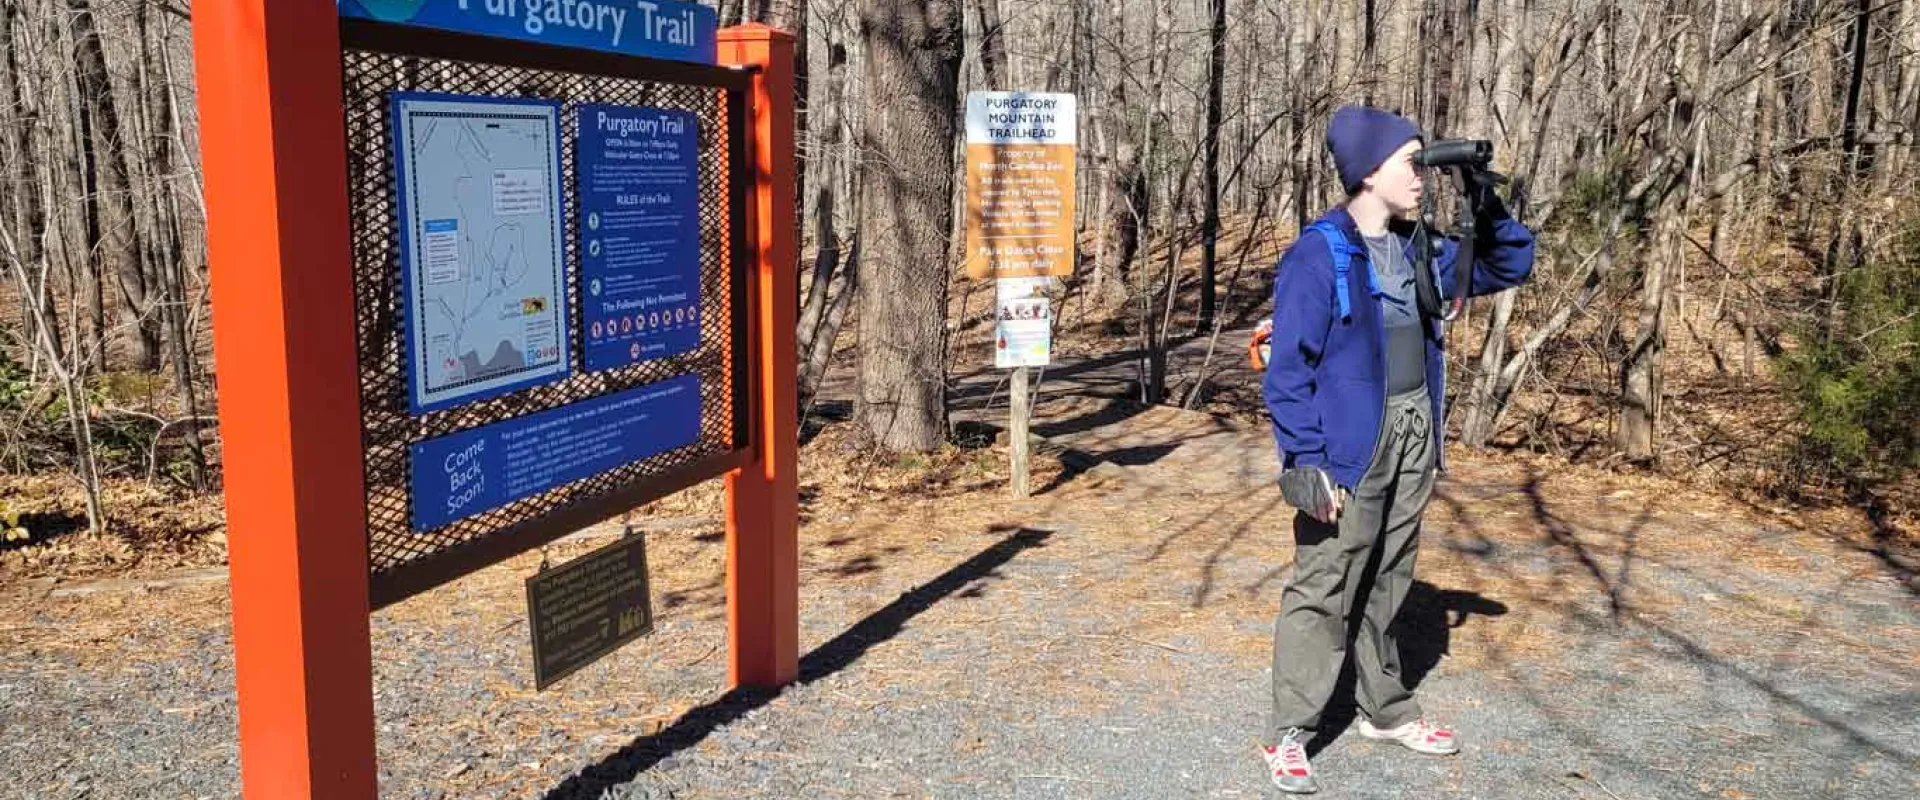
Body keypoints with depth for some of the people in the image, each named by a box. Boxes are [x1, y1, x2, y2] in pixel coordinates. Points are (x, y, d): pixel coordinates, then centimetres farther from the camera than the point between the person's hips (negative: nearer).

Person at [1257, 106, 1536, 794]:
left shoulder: (1420, 250, 9)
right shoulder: (1318, 255, -13)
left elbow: (1511, 266, 21)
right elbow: (1288, 368, -16)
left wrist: (1489, 207, 3)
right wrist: (1305, 462, -21)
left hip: (1414, 438, 7)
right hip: (1351, 445, -7)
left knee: (1386, 582, 18)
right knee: (1324, 589, -4)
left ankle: (1387, 711, 33)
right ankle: (1288, 735, 6)